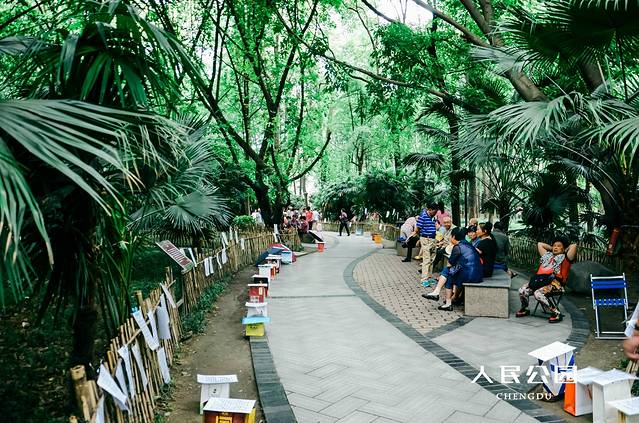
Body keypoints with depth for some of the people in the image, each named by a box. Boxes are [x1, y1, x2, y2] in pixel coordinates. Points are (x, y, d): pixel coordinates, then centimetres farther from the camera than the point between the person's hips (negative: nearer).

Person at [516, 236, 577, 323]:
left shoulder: (565, 258, 12)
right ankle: (524, 309, 13)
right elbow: (540, 244, 42)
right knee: (522, 291, -14)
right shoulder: (547, 255, 29)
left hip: (554, 281, -6)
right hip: (539, 279, 6)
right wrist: (551, 248, 36)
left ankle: (556, 313, -18)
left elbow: (574, 246, -1)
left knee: (538, 293, -33)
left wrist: (565, 249, 16)